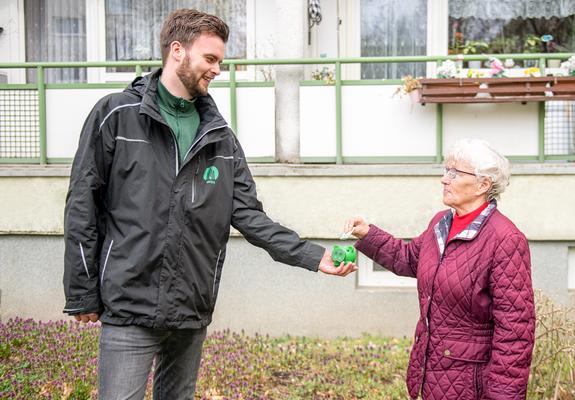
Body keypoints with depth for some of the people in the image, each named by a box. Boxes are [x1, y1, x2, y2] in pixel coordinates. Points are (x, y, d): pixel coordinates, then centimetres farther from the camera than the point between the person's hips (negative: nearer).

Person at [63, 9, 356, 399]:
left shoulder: (222, 137, 9)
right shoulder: (117, 115, -3)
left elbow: (249, 215, 5)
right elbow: (83, 207, -3)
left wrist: (313, 256, -6)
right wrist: (82, 293, -5)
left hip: (193, 311, 5)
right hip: (129, 308, -5)